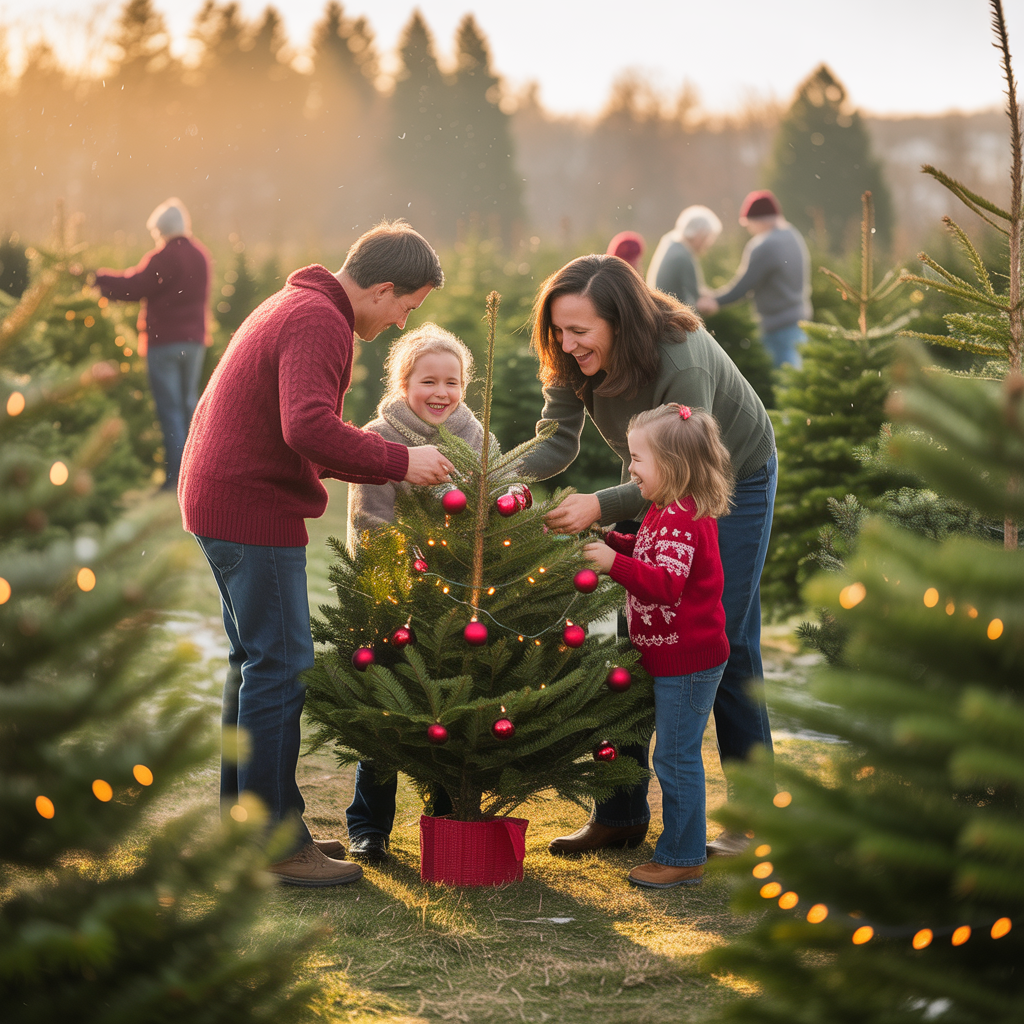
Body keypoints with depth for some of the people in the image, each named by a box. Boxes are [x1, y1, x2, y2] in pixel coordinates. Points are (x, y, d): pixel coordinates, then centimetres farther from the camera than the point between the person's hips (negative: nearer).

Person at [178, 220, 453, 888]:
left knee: (257, 663, 17)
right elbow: (308, 428, -31)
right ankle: (274, 844, -2)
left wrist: (390, 472, 12)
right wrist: (401, 462, -23)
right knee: (282, 668, -6)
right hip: (254, 511, -11)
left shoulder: (300, 305, 18)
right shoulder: (319, 323, -17)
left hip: (223, 500, 11)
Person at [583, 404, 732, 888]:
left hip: (687, 662, -11)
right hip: (675, 658, 11)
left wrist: (615, 564, -37)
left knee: (676, 758, -2)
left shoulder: (679, 520, -22)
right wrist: (610, 540, 12)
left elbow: (667, 582, -32)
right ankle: (681, 844, 27)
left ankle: (683, 857, 7)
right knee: (676, 757, 17)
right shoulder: (674, 511, 11)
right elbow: (653, 554, 23)